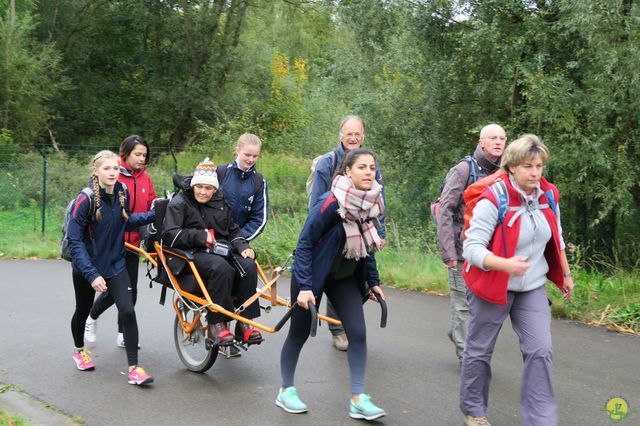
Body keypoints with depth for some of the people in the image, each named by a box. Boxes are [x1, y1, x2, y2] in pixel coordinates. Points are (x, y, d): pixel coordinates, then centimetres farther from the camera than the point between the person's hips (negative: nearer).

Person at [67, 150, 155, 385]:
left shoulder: (122, 193, -6)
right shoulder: (86, 199, -22)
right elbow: (75, 240, -22)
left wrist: (154, 215, -1)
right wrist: (91, 274, -30)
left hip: (115, 264, 3)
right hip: (86, 268, -3)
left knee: (127, 311, -14)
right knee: (83, 311, 19)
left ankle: (134, 369, -9)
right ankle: (80, 350, 48)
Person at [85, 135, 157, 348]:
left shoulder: (145, 178, 6)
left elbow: (152, 207, 8)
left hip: (132, 242, 5)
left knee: (131, 289, 7)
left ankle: (123, 334, 21)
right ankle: (92, 317, 26)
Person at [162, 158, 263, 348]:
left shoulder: (221, 202, 18)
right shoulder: (179, 203, 1)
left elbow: (233, 230, 25)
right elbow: (169, 235, -10)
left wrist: (242, 246, 4)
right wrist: (199, 236, -19)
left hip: (221, 251, 5)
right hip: (193, 254, -5)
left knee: (248, 266, -26)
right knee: (221, 268, -38)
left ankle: (244, 322, -19)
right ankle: (216, 323, -28)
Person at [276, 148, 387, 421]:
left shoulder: (371, 204, -7)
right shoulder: (331, 203, -26)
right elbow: (304, 244, -22)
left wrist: (373, 281, 7)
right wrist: (304, 287, -25)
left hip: (345, 277, 5)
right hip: (312, 275, -5)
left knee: (358, 334, -5)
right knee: (299, 335, 8)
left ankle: (358, 399, 3)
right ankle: (286, 391, 27)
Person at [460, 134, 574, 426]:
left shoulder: (548, 197, -2)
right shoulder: (493, 200, -22)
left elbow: (556, 239, 14)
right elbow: (472, 248, -27)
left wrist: (566, 274, 21)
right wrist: (504, 264, -42)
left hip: (533, 287, 5)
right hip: (493, 286, -4)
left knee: (540, 351, -6)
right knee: (480, 350, 10)